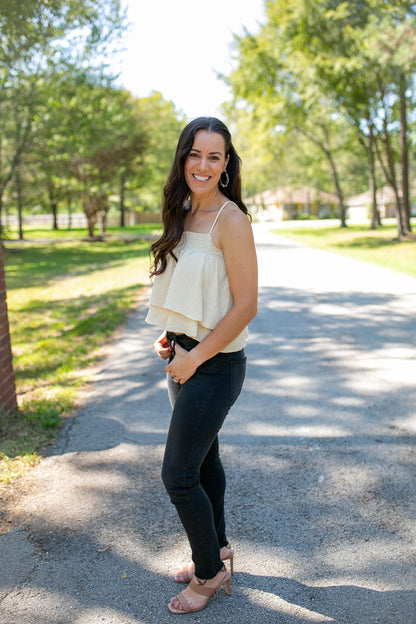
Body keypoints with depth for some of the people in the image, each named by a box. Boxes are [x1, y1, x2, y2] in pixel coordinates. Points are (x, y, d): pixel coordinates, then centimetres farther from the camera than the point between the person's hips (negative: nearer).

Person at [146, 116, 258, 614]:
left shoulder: (230, 219, -17)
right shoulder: (183, 215, 8)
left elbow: (245, 306, -19)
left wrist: (195, 357, -15)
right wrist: (170, 336, 6)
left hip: (215, 364, -8)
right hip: (185, 356, 8)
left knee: (178, 475, -1)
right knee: (203, 458, 20)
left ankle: (211, 573, 22)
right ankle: (217, 547, 41)